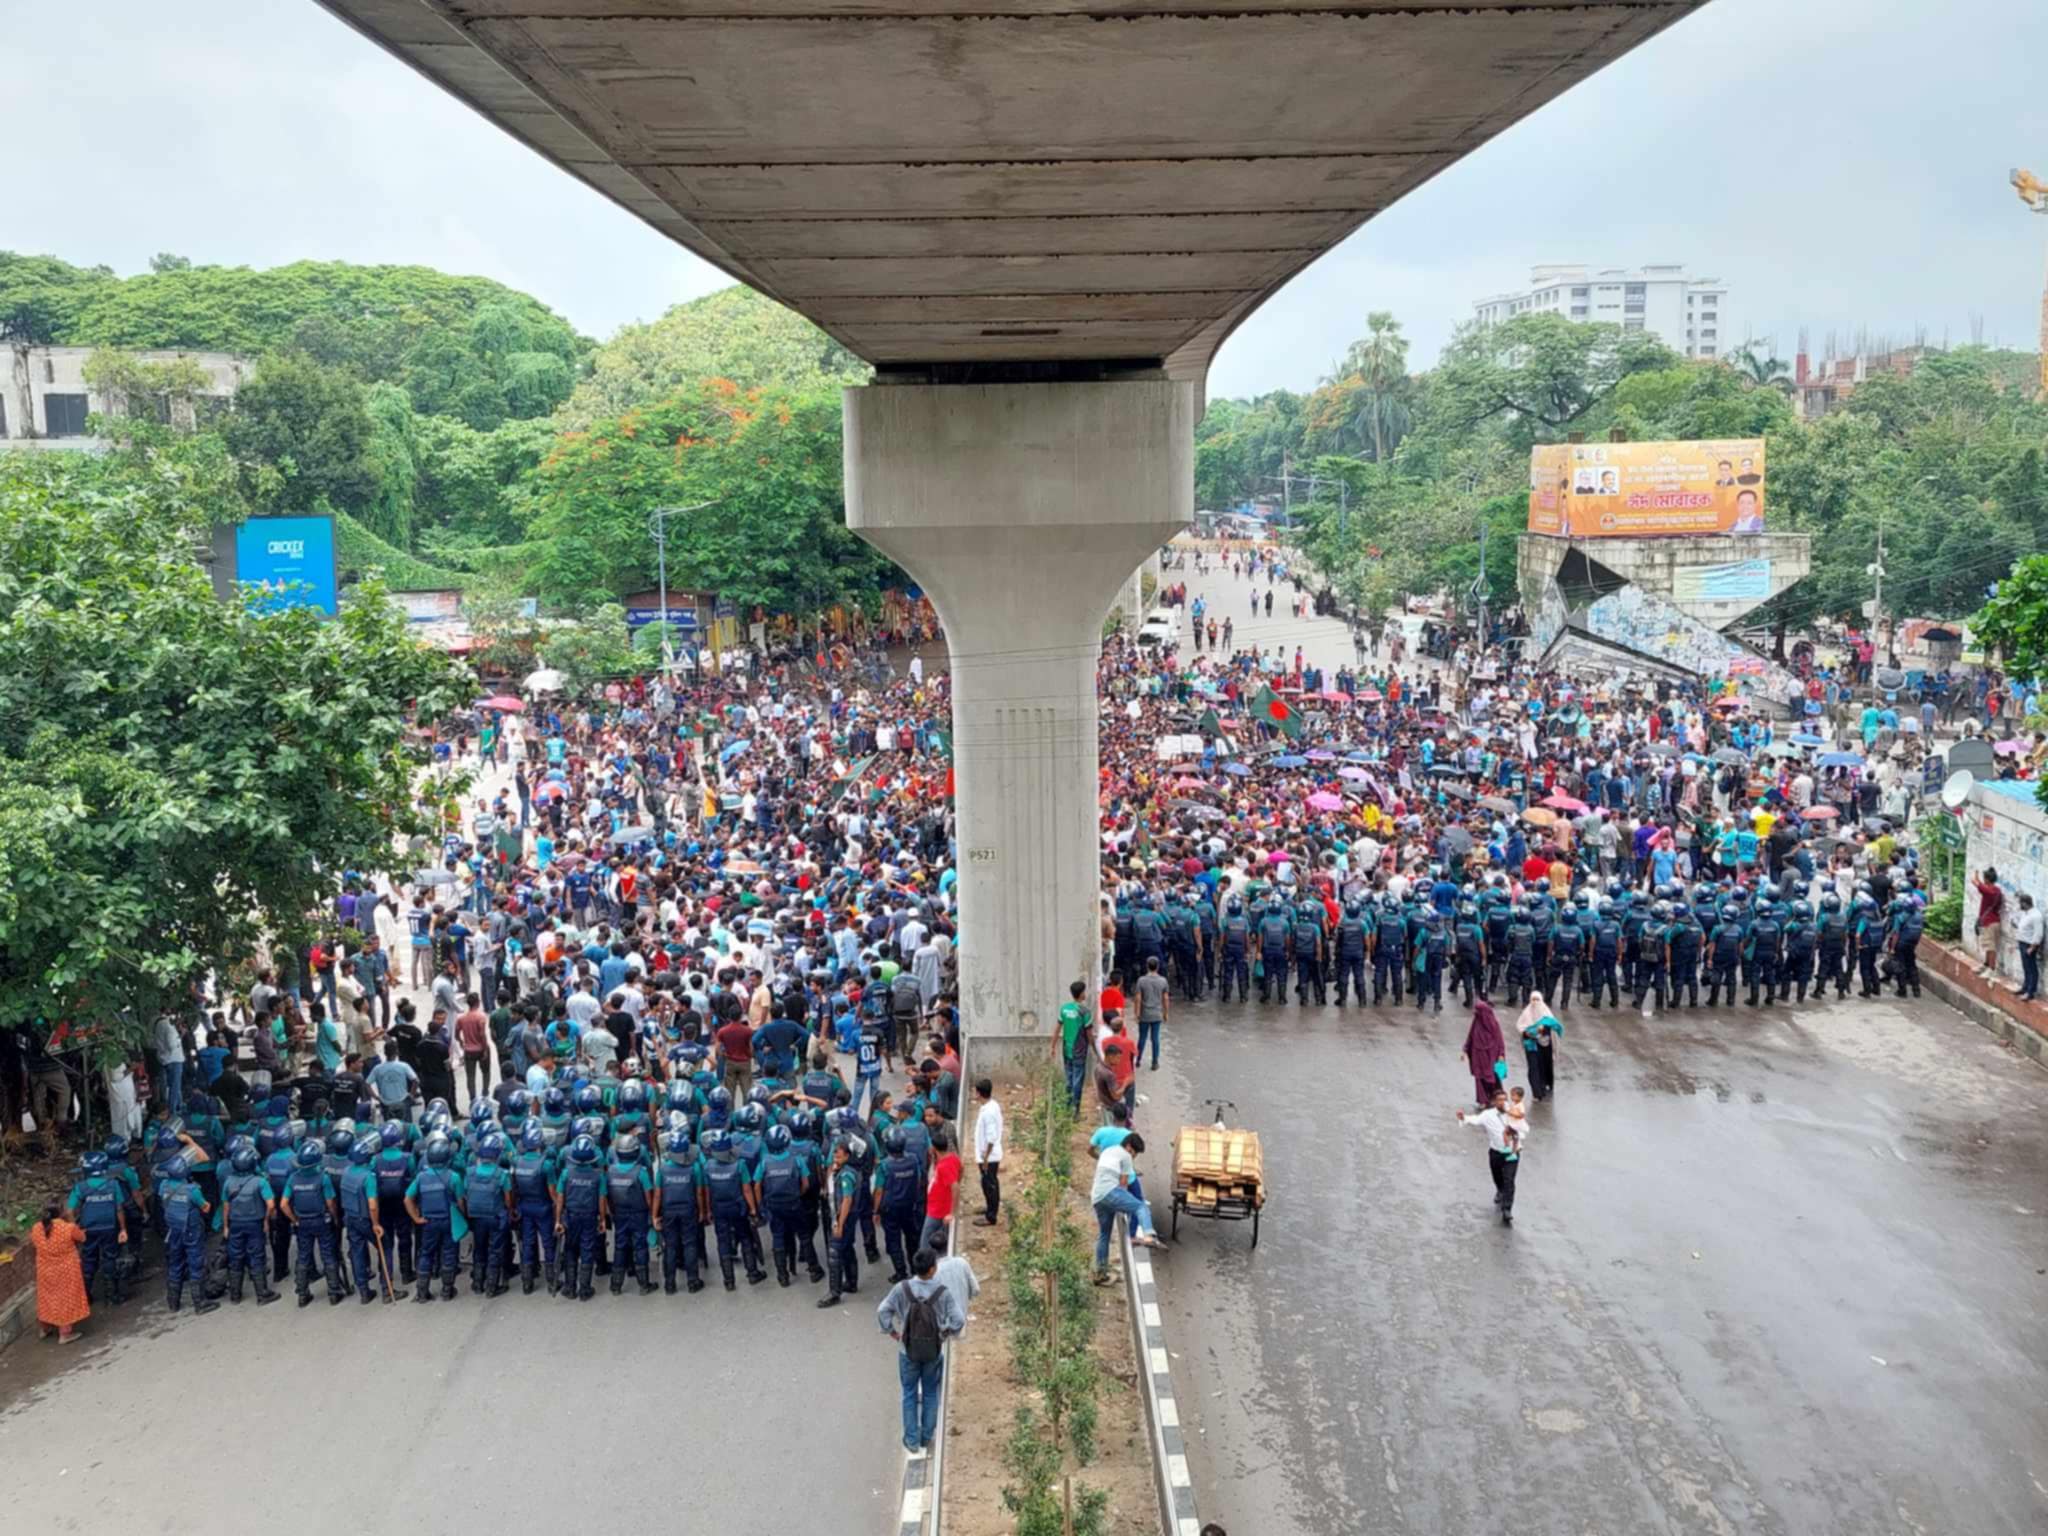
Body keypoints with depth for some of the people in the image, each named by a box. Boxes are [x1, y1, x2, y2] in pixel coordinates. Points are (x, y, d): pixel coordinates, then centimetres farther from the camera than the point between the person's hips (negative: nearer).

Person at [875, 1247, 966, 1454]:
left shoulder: (902, 1289, -18)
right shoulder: (942, 1292, -20)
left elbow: (882, 1311, -15)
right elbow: (958, 1320, -19)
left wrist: (891, 1330, 1)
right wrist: (947, 1333, 1)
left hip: (908, 1351, 1)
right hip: (934, 1352, 0)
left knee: (910, 1395, 17)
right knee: (930, 1394, 19)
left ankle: (912, 1440, 23)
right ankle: (926, 1437, 29)